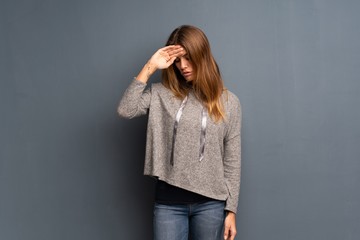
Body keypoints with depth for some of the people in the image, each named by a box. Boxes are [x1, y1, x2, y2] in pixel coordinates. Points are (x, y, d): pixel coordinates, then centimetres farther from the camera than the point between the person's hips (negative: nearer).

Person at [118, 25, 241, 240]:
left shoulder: (228, 102, 2)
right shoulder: (161, 94, 4)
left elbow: (232, 161, 3)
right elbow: (126, 110, -12)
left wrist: (231, 209, 1)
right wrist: (150, 67, -10)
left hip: (210, 202, 0)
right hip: (169, 201, 0)